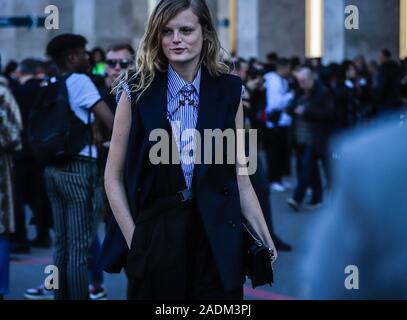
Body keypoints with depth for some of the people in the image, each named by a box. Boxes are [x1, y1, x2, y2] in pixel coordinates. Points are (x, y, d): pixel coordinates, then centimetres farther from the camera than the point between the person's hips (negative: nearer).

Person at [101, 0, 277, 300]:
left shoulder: (228, 91, 3)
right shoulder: (138, 91, -1)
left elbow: (239, 175, 6)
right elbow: (113, 177, 1)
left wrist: (264, 237, -2)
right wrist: (132, 239, -7)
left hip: (216, 240, 1)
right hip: (154, 236, -1)